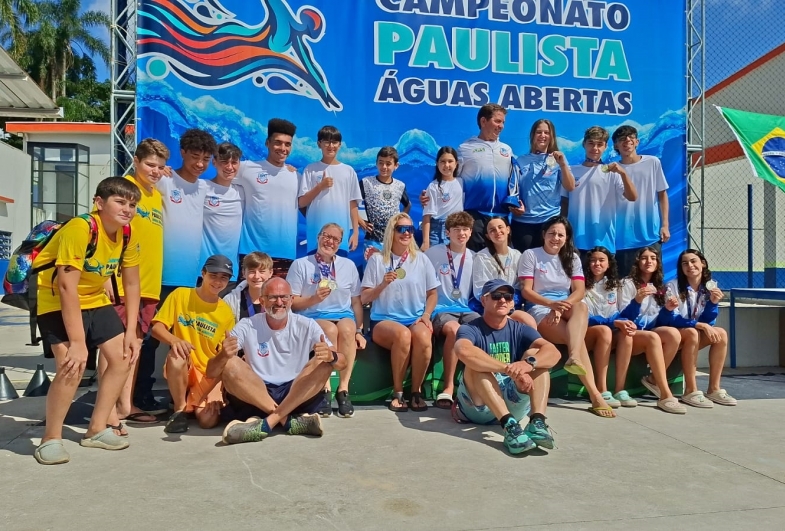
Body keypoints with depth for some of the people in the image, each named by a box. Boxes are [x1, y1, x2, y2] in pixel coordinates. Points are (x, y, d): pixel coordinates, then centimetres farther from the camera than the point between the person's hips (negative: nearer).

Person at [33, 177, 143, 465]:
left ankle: (96, 429, 17)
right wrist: (77, 342, -31)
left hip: (95, 301, 8)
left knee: (124, 357, 2)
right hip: (58, 302, -7)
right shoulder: (80, 229, -29)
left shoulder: (128, 237, -6)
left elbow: (132, 285, 1)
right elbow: (67, 287, -31)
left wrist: (130, 331, -5)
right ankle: (50, 438, -1)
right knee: (72, 366, -22)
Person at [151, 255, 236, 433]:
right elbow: (157, 327, -8)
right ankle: (180, 409, -13)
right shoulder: (180, 295, -3)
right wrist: (174, 340, -28)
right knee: (176, 356, -37)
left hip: (210, 373, 1)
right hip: (182, 369, -1)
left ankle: (194, 402, 15)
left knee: (208, 421, -23)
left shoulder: (227, 313, 0)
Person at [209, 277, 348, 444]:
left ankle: (268, 423, -27)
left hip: (299, 397, 1)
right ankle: (290, 421, -24)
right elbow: (211, 372, -8)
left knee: (324, 361, -21)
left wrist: (331, 356, -32)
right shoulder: (247, 327, -3)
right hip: (255, 398, 0)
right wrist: (223, 355, -32)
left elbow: (342, 363, -7)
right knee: (230, 364, -23)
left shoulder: (307, 326, 0)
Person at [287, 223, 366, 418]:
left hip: (344, 315, 2)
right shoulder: (300, 265, 5)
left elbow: (356, 302, 13)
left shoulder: (349, 265, 14)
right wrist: (314, 299, -15)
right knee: (330, 329, -36)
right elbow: (292, 303, 2)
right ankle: (326, 390, -28)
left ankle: (343, 389, -28)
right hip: (312, 317, -2)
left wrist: (359, 331, 2)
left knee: (346, 329, -34)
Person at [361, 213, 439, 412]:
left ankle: (416, 391, -13)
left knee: (422, 337, -33)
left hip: (416, 319, 2)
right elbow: (364, 299, 2)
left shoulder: (422, 259, 9)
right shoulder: (377, 259, 3)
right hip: (384, 320, -1)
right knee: (403, 335, -35)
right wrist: (383, 284, -14)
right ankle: (398, 392, -16)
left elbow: (432, 293, 15)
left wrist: (426, 315, -2)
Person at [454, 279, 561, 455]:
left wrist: (529, 363, -37)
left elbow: (553, 352, -15)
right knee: (476, 363, -28)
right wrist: (509, 369, -41)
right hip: (478, 406, -3)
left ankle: (537, 422, -34)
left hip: (513, 404, 3)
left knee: (535, 354, -14)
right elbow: (463, 351, -34)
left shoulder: (520, 330, 4)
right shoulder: (470, 329, -8)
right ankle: (509, 425, -45)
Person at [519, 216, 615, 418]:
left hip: (567, 309, 3)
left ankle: (574, 358, -58)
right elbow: (526, 291, -6)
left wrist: (562, 306, -20)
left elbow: (579, 291, 2)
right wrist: (551, 304, -25)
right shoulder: (530, 255, 2)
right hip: (540, 310, -3)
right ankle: (595, 395, -41)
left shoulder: (572, 257, 14)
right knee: (578, 338, -32)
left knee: (582, 307, -36)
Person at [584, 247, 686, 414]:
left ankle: (665, 395, -24)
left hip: (616, 336, 5)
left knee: (652, 337, -20)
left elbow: (624, 317, 8)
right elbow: (584, 319, -12)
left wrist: (637, 301, -10)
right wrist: (614, 322, -24)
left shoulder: (615, 284, 15)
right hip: (589, 335, -5)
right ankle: (602, 392, -36)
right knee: (604, 330, -39)